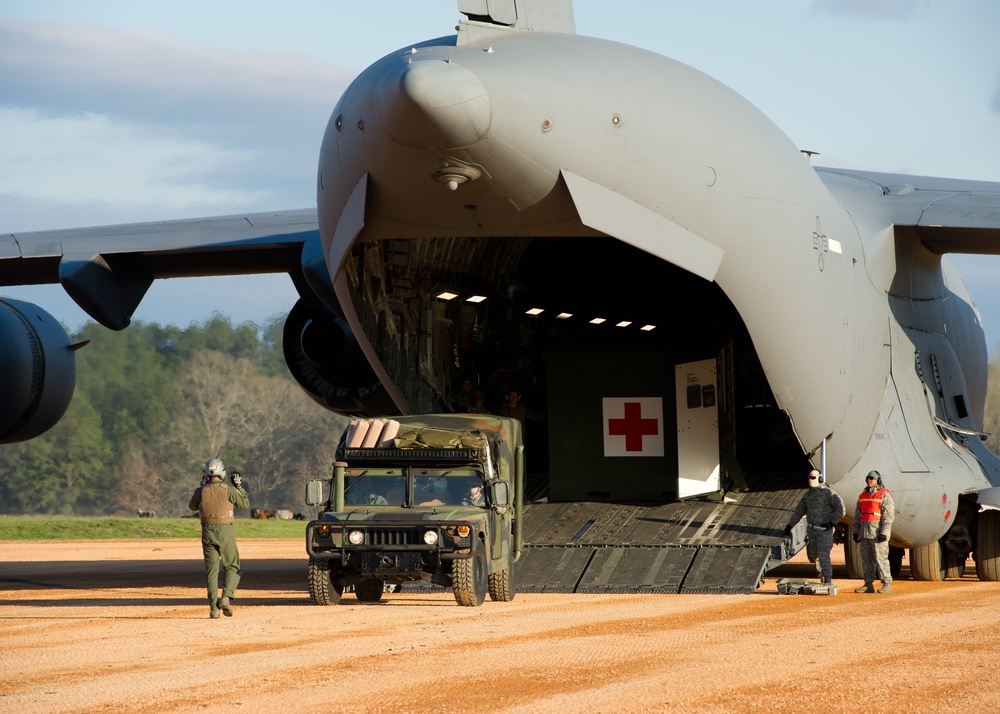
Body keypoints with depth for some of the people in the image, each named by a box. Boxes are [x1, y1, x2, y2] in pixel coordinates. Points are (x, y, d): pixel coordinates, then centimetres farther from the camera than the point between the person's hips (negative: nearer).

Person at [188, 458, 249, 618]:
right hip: (226, 532, -2)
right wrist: (239, 487, 14)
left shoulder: (201, 492, -3)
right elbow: (245, 504, 5)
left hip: (208, 533, 2)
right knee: (232, 567, 12)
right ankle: (226, 598, -9)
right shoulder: (229, 490, -8)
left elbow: (192, 507, 18)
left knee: (211, 570, 6)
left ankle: (213, 607, 0)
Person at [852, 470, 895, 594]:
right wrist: (855, 531, 12)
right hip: (865, 531, 7)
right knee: (866, 559, 6)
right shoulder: (863, 495, 16)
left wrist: (884, 532, -18)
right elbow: (858, 515, 18)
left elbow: (888, 515, -11)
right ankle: (868, 585, 9)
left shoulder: (884, 495, -5)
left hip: (878, 532, -7)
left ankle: (887, 584, -4)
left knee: (880, 558, -8)